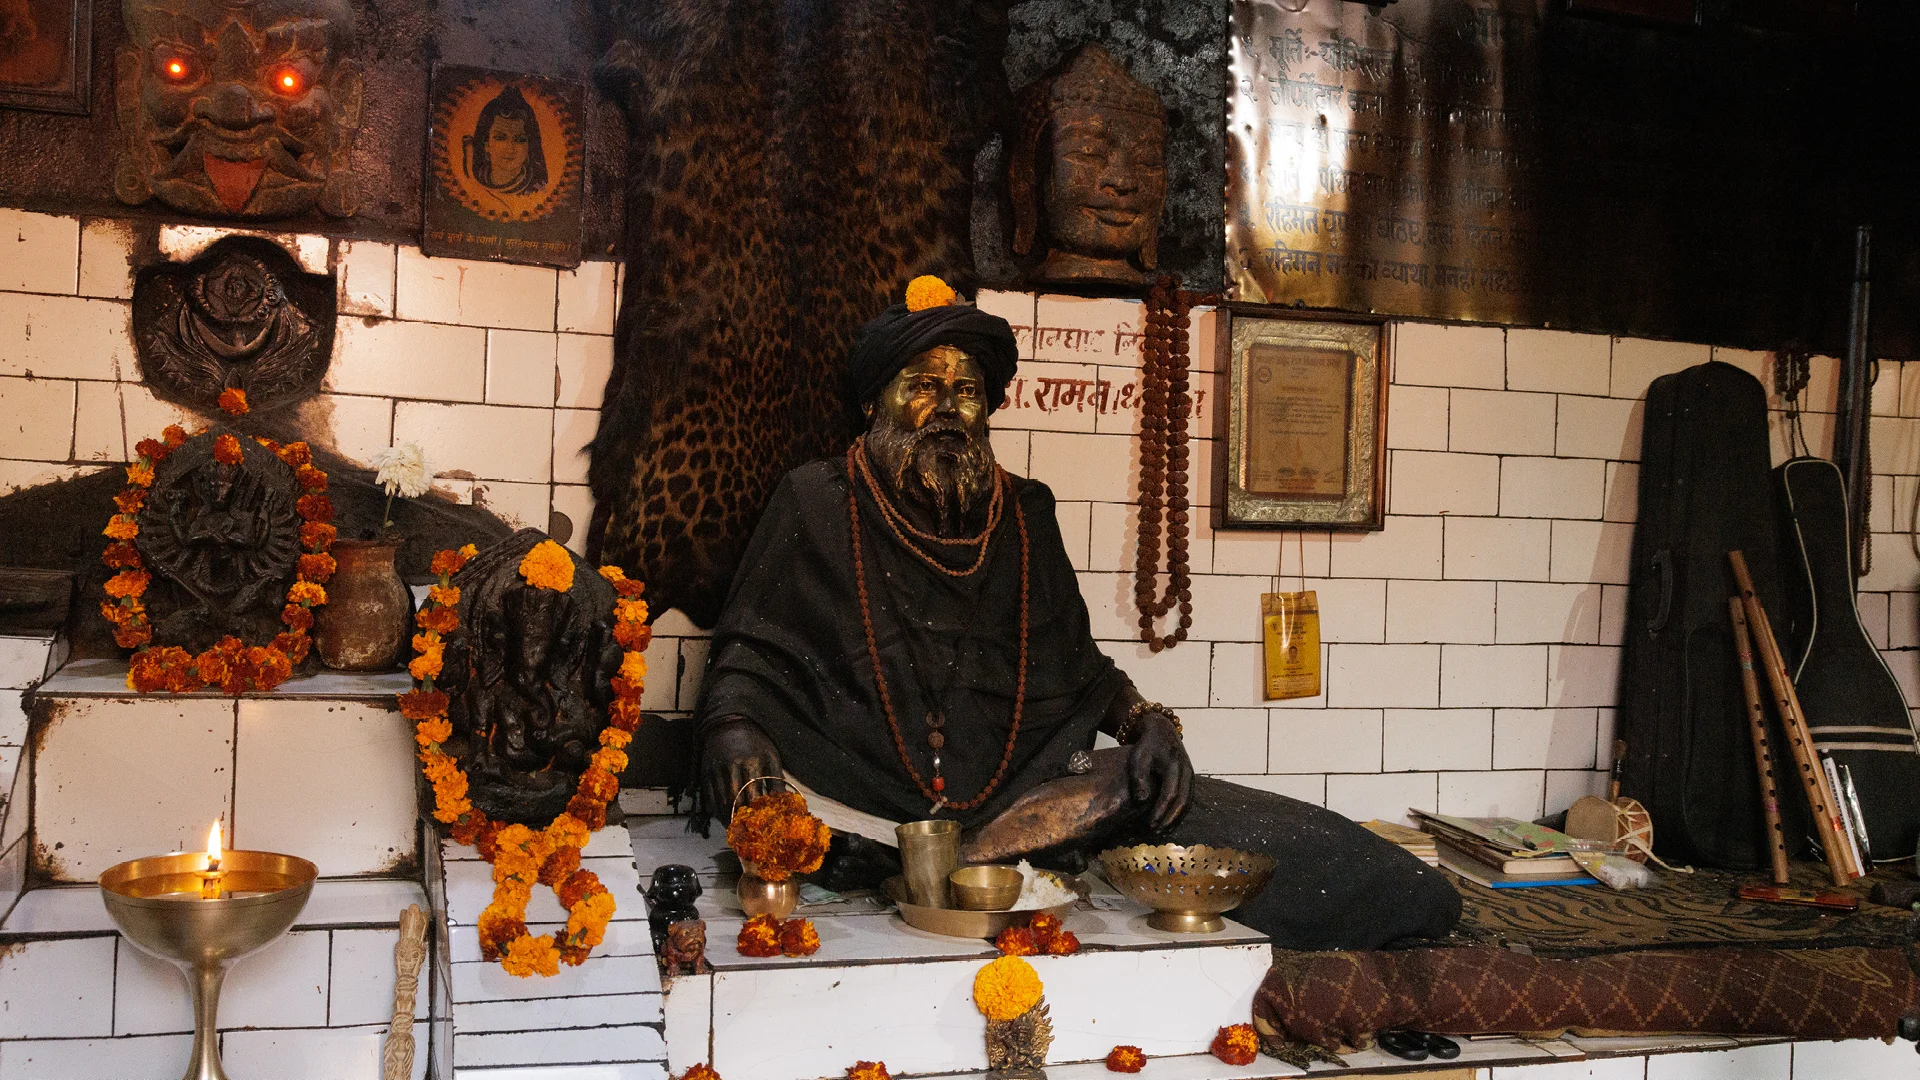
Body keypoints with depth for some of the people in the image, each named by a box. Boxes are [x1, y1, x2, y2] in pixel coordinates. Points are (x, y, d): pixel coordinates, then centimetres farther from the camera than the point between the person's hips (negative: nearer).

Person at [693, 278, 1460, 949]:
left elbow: (1079, 663, 21)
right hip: (864, 784, -2)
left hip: (1017, 786, 2)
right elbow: (747, 655, 5)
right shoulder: (817, 502, 8)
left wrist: (1145, 721, 0)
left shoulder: (1023, 515, 18)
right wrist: (733, 727, -18)